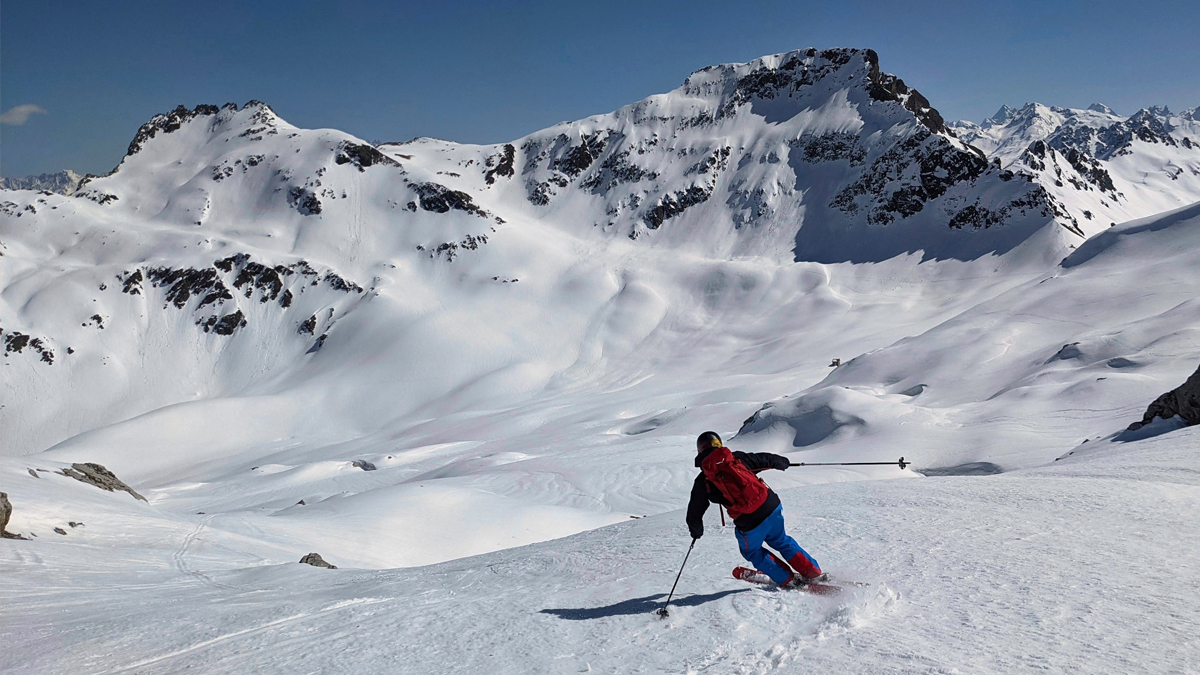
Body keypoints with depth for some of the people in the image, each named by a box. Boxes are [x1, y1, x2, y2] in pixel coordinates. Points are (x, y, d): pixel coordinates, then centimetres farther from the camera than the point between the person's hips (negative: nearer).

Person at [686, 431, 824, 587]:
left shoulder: (702, 482, 3)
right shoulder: (737, 458, 8)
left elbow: (695, 512, 11)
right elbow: (765, 459, 23)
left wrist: (696, 531, 32)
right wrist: (783, 462, 43)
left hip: (749, 522, -4)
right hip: (772, 506, 4)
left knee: (752, 552, 27)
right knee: (781, 541, 31)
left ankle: (788, 580, 26)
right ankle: (813, 572, 31)